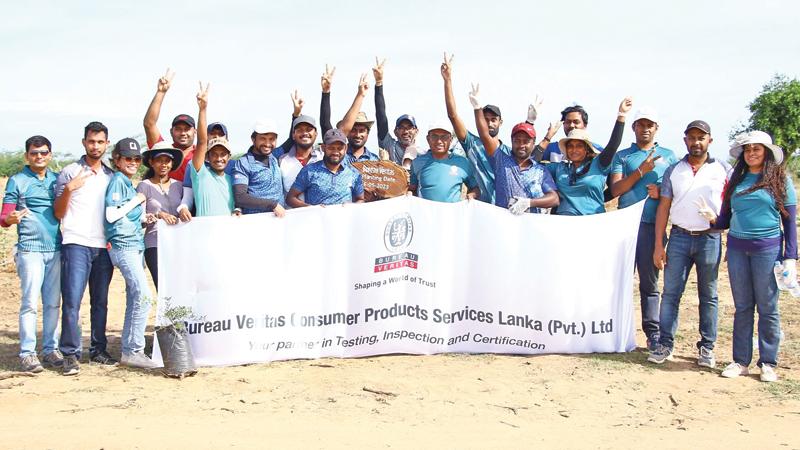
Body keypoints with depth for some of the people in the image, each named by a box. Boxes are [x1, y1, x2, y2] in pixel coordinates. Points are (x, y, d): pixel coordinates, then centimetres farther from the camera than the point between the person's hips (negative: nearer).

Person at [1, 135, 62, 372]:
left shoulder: (57, 180, 14)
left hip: (56, 249, 4)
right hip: (30, 249, -4)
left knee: (53, 303, 7)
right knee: (30, 303, -8)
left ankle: (50, 349, 14)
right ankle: (27, 353, -4)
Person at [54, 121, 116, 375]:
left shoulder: (112, 176, 16)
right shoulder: (70, 173, 5)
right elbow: (58, 213, 2)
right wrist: (68, 189, -13)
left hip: (104, 246, 4)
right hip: (76, 244, -4)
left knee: (100, 302, 7)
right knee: (72, 300, -9)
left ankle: (98, 350, 14)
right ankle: (70, 355, -5)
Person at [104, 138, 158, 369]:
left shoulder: (128, 182, 19)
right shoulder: (117, 180, -7)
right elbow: (111, 215, -15)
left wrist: (143, 217, 6)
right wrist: (136, 201, -9)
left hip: (135, 244, 9)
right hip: (123, 246, -9)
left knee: (134, 299, 9)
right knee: (143, 295, -16)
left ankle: (129, 350, 14)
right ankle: (133, 351, -12)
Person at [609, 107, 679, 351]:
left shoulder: (668, 155, 13)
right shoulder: (622, 156, 10)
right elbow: (615, 190, -1)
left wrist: (661, 192, -8)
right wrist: (641, 171, -11)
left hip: (652, 225, 0)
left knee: (650, 281, 4)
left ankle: (652, 332, 7)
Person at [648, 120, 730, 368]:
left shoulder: (723, 169, 5)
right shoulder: (673, 170, 8)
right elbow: (663, 208, 6)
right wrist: (658, 245, 0)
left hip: (710, 238, -1)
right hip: (679, 237, 1)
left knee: (708, 295, 6)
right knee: (670, 292, -1)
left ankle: (707, 347, 12)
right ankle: (665, 344, 5)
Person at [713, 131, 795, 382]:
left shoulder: (780, 180, 2)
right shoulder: (736, 180, 11)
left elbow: (790, 221, 1)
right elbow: (726, 218, 13)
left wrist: (790, 257, -4)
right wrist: (713, 219, -9)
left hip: (768, 248, -3)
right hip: (737, 248, 3)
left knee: (767, 308, 2)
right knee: (742, 307, 8)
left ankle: (768, 363, 10)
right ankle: (741, 361, 13)